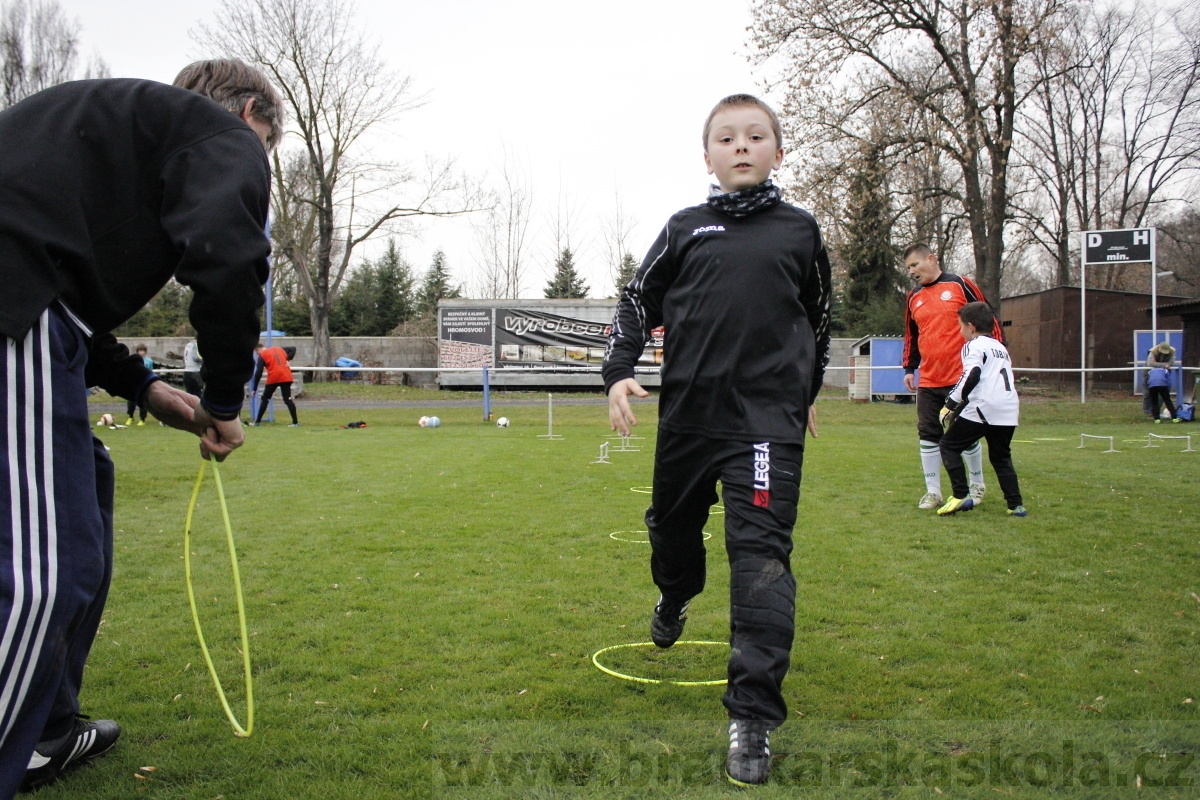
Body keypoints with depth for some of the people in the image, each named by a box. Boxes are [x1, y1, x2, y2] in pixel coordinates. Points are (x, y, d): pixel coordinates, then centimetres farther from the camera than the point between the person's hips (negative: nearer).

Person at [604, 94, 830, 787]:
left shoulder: (800, 231, 7)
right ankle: (675, 598, 57)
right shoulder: (685, 230, 7)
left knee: (760, 554, -11)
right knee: (672, 524, 21)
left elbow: (820, 317, 19)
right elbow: (637, 301, 11)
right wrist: (619, 371, -3)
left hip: (769, 420, -2)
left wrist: (810, 391, 24)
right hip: (687, 413, 3)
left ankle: (754, 718, -4)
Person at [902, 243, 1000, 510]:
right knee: (928, 435, 2)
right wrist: (909, 368, 13)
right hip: (928, 383, 4)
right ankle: (933, 491, 12)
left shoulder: (960, 286, -3)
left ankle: (977, 485, 25)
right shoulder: (914, 298, 11)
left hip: (963, 377, -4)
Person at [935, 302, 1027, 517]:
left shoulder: (974, 345, 0)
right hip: (1009, 411, 8)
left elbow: (972, 375, -16)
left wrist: (951, 402, -13)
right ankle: (1015, 505, 11)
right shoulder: (1001, 347, 26)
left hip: (983, 409, -8)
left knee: (949, 446, 4)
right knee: (1001, 457, 19)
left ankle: (961, 497, -5)